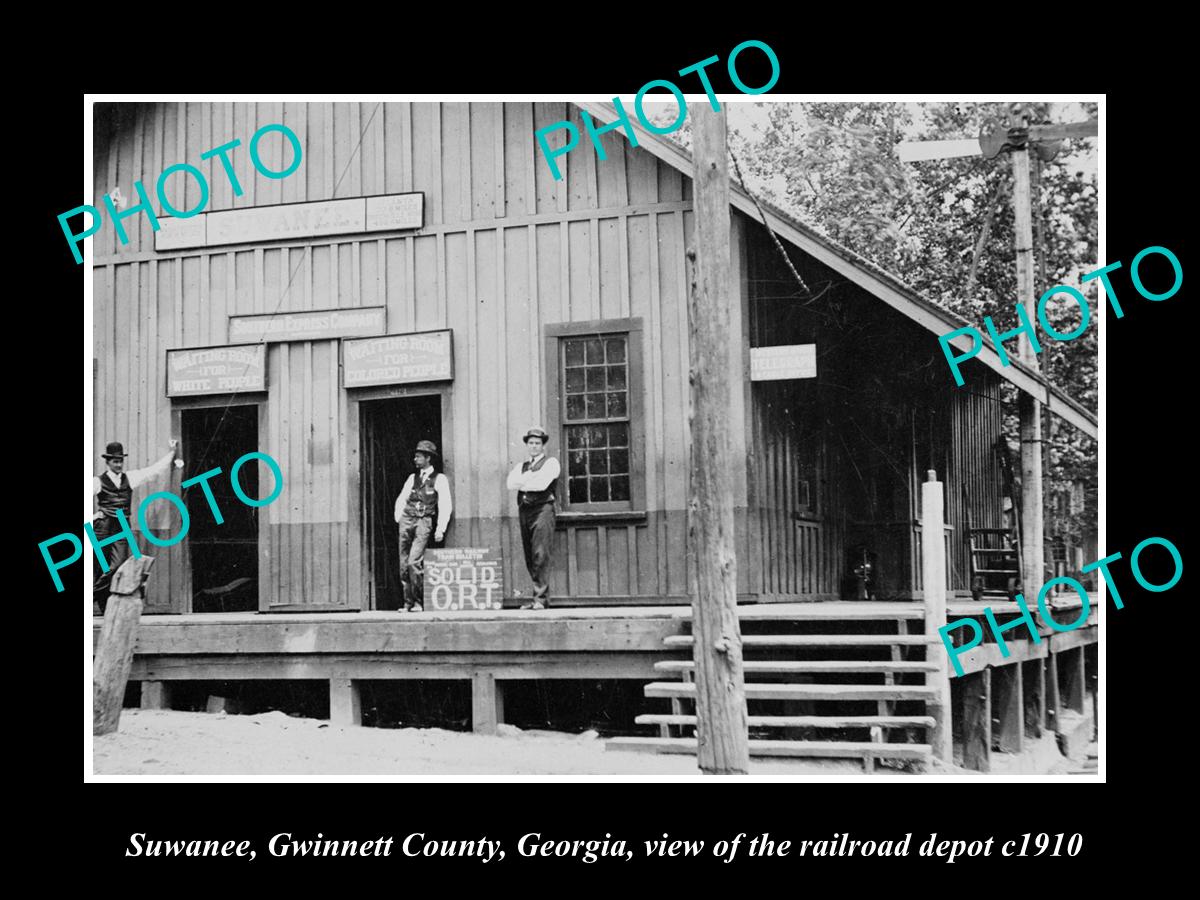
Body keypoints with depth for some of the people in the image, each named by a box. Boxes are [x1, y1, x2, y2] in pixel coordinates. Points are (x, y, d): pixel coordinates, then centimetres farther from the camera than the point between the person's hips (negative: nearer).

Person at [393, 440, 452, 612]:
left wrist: (440, 529, -10)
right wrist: (398, 519, 7)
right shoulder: (413, 477, 18)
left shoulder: (440, 479, 3)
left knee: (414, 562, -18)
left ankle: (419, 602, -9)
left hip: (424, 522, -5)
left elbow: (445, 505, -3)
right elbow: (401, 499, 21)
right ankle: (408, 603, 8)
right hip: (407, 520, 5)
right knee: (403, 565, 1)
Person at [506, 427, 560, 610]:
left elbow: (541, 484, -10)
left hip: (542, 509, -6)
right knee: (530, 558, 3)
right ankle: (539, 597, 7)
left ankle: (541, 598, -16)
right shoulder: (521, 466, 22)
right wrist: (532, 475, -5)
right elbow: (511, 484, 4)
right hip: (524, 511, 6)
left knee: (541, 555, -14)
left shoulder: (551, 463, 5)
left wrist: (522, 483, 3)